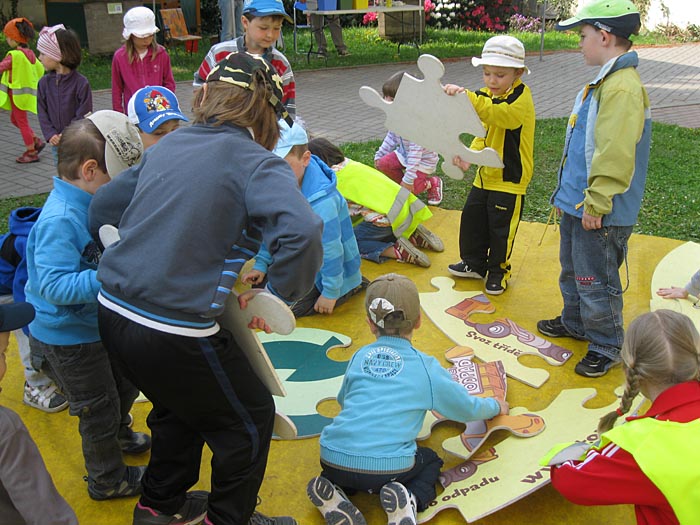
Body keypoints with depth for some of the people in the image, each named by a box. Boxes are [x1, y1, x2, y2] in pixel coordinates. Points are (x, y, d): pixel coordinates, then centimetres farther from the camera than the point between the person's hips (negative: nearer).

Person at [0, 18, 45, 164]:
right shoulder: (30, 53, 6)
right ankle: (37, 141, 19)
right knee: (15, 119, 22)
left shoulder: (14, 55, -19)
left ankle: (31, 153, 8)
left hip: (18, 92, -8)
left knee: (22, 122, 2)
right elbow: (40, 69, 15)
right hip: (28, 90, 8)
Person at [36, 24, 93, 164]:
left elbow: (84, 114, -13)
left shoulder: (81, 83, -12)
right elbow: (42, 112, 3)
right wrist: (50, 134, -11)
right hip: (56, 143, 4)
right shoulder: (44, 82, 1)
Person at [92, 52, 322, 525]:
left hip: (112, 311, 8)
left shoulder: (168, 144, 7)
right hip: (175, 333, -7)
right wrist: (279, 297, -14)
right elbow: (301, 233, -32)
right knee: (250, 419, 19)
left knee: (182, 405, 33)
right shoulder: (258, 165, -13)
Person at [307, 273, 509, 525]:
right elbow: (467, 408, 17)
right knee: (431, 460, 27)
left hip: (332, 460, 2)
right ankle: (409, 500, -3)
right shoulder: (426, 367, 7)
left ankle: (333, 494, 6)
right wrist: (495, 406, 40)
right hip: (388, 467, -2)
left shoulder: (359, 357, 14)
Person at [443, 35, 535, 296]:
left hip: (510, 179, -8)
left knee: (501, 228, 4)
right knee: (472, 218, 15)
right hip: (485, 174, 8)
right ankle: (474, 263, 33)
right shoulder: (487, 95, 8)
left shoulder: (520, 100, -20)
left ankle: (498, 270, 24)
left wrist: (467, 95, -53)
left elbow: (494, 112, -40)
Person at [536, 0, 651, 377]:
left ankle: (607, 346, 20)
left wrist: (595, 205, -24)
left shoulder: (623, 88, -23)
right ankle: (575, 323, 44)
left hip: (599, 215, -10)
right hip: (577, 204, 10)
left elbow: (615, 155, -28)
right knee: (572, 271, 25)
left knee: (595, 281, 3)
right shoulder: (605, 81, 11)